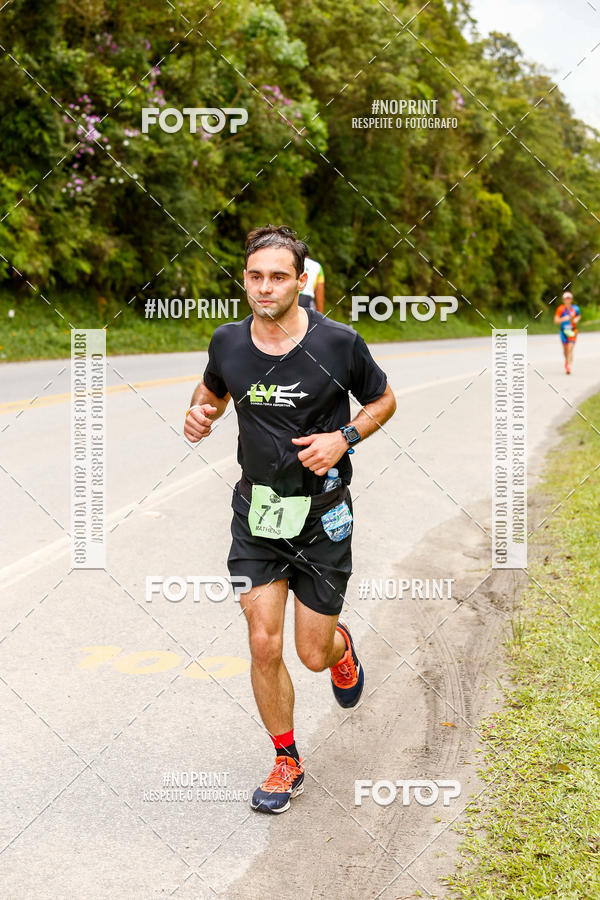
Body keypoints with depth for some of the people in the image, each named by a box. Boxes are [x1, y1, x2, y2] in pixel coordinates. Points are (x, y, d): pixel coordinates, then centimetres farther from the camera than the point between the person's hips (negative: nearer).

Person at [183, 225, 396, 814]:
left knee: (313, 655, 4)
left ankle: (340, 646, 44)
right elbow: (212, 391, 18)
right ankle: (287, 763, 19)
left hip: (322, 515, -2)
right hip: (255, 511, 2)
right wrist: (199, 413, -6)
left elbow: (383, 400, 4)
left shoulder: (338, 343, -12)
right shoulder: (227, 343, -3)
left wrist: (344, 438, -14)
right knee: (264, 645, -3)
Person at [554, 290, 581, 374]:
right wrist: (563, 319, -28)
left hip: (572, 331, -1)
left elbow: (579, 315, 20)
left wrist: (577, 319, -2)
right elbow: (556, 321, -12)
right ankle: (567, 361, 45)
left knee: (570, 349, -14)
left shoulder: (575, 308, -2)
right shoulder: (560, 309, -8)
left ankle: (568, 367, -18)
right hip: (564, 331, 1)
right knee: (565, 349, 14)